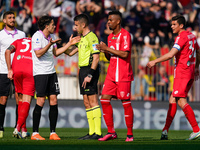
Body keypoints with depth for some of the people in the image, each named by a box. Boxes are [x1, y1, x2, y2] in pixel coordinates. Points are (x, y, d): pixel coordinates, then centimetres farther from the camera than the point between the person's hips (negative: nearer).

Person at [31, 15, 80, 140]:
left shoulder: (51, 36, 13)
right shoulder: (37, 36, -11)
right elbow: (38, 54, -18)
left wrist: (70, 44, 19)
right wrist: (50, 44, -25)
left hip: (51, 72, 7)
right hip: (40, 72, -7)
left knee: (54, 101, 1)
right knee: (41, 101, -9)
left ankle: (53, 132, 5)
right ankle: (35, 133, -3)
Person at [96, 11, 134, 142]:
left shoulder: (125, 35, -8)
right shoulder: (110, 36, 16)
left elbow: (125, 54, -19)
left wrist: (108, 49, -16)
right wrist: (105, 51, 1)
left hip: (123, 75, -8)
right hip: (111, 74, 8)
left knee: (126, 102, -4)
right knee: (105, 100, -1)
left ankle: (130, 134, 3)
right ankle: (111, 132, 5)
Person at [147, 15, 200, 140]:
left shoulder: (182, 37, -13)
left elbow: (171, 54, -23)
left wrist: (155, 61, -18)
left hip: (182, 72, -10)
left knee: (181, 101, -11)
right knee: (172, 100, 9)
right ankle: (165, 131, 9)